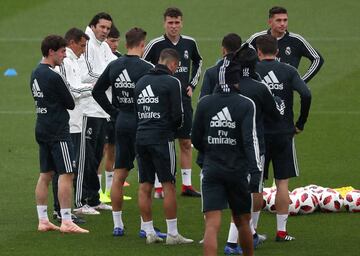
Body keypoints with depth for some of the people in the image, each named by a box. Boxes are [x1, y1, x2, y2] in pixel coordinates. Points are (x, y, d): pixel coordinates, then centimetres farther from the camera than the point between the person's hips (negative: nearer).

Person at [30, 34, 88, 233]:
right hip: (58, 131, -9)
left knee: (45, 175, 11)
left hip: (42, 129, 9)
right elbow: (70, 104, -11)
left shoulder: (36, 74, 10)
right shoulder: (53, 77, -17)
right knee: (66, 174, -7)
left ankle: (43, 220, 12)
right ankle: (66, 222, -9)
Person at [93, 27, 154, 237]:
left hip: (121, 123, 6)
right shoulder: (146, 68, -13)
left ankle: (118, 224, 14)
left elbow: (97, 91, 12)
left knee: (119, 175, 10)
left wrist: (114, 112, 14)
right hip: (140, 123, -6)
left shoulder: (114, 66, 5)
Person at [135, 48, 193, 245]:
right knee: (168, 185, -1)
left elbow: (134, 111, 12)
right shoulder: (172, 82, -7)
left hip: (141, 136, 6)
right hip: (162, 138, -6)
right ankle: (172, 234, -1)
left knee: (145, 186, 8)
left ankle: (149, 232, 11)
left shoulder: (141, 82, 12)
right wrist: (175, 127, 12)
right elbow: (177, 114, -8)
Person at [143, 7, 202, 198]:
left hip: (183, 100, 4)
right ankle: (158, 187, 2)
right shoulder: (155, 45, -8)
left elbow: (198, 62, 24)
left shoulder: (189, 43, 4)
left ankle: (187, 185, 14)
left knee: (186, 142, 7)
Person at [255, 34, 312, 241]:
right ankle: (281, 231, 5)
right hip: (284, 133, 0)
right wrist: (300, 124, -2)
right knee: (282, 182, 6)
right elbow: (306, 95, -13)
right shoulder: (289, 71, 0)